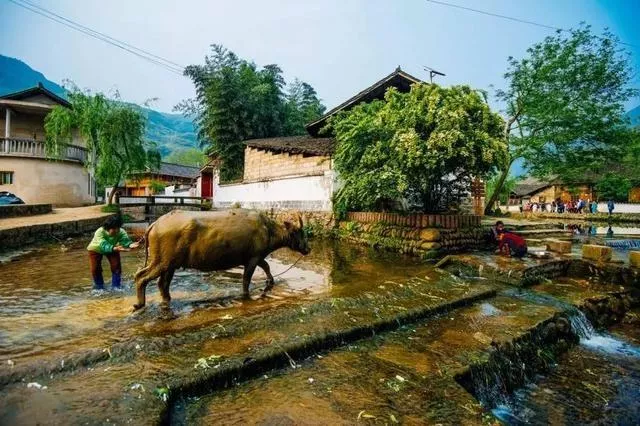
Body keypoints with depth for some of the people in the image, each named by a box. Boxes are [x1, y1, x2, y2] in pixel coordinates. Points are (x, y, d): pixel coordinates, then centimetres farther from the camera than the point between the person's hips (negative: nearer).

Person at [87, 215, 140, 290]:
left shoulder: (121, 232, -33)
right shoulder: (99, 232, -42)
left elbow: (125, 240, -49)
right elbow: (104, 246, -55)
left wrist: (130, 245, -73)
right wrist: (115, 248, -74)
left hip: (113, 248, 2)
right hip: (96, 249, -2)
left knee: (116, 266, -10)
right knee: (95, 269, -10)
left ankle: (115, 287, 8)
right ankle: (99, 287, 15)